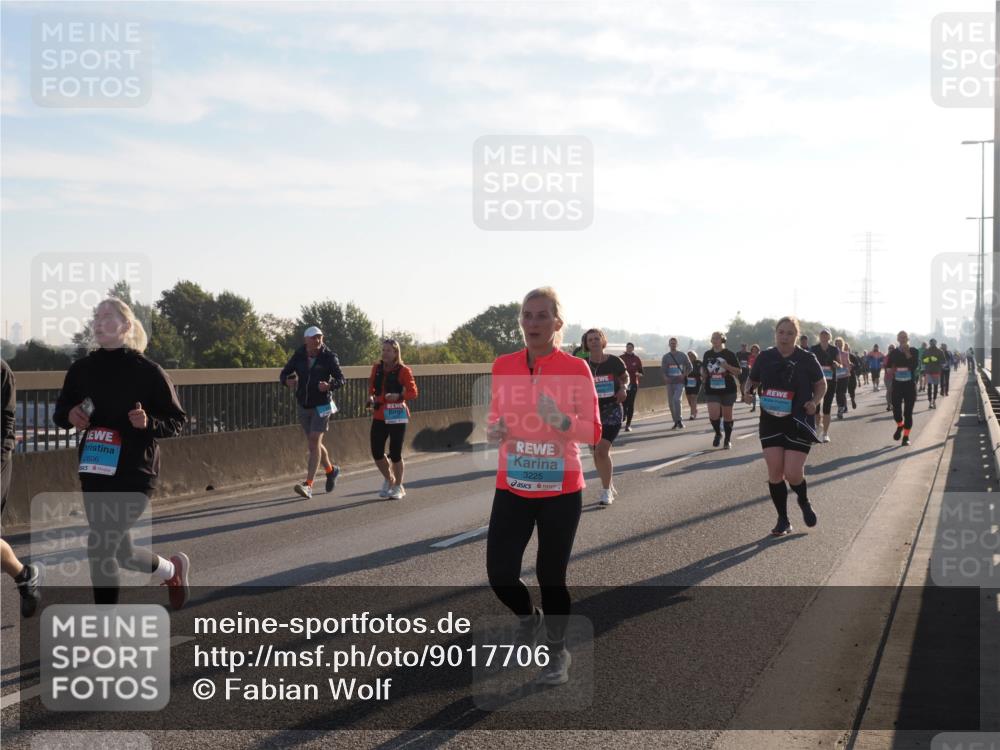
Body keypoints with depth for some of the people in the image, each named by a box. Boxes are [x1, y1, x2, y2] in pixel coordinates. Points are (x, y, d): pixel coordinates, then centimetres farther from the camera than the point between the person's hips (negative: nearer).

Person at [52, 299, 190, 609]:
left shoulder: (147, 371, -7)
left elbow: (177, 420, -3)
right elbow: (59, 412, 16)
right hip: (94, 472, 6)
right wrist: (69, 415, -7)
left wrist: (149, 423, -22)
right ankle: (173, 569, 45)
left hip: (135, 473, -6)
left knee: (100, 549, -13)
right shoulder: (81, 369, 5)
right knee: (120, 553, 14)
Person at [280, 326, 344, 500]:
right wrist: (288, 380, -19)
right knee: (313, 444, 15)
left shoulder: (329, 356, -10)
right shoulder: (298, 355, -2)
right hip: (304, 406, 4)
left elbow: (341, 379, -9)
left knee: (314, 441, -15)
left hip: (322, 405, -4)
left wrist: (329, 385, -31)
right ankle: (331, 470, 41)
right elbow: (284, 373, 4)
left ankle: (308, 485, -19)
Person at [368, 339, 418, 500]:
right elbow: (371, 386, 21)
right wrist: (371, 396, 0)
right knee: (376, 452, 1)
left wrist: (398, 396, -24)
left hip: (397, 416, -4)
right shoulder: (377, 368, 8)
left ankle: (398, 487, 16)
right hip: (379, 416, 4)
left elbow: (413, 392, -7)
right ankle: (389, 480, 26)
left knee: (395, 453, -2)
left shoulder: (403, 371, -6)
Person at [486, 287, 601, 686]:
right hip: (512, 489, 3)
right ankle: (528, 618, 34)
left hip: (561, 491, -3)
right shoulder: (504, 366, 2)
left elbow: (594, 432, -8)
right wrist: (494, 431, -8)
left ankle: (558, 653, 28)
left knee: (551, 576, 3)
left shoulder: (576, 368, -8)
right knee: (499, 574, -1)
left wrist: (560, 421, -26)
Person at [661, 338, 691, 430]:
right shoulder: (666, 357, 7)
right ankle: (676, 422, 17)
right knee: (670, 402, 4)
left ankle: (679, 420, -14)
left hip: (680, 382, -3)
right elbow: (664, 370, 1)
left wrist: (683, 375, -6)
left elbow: (689, 367, 9)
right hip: (670, 383, 3)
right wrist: (665, 377, -19)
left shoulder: (682, 356, 5)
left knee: (676, 399, -21)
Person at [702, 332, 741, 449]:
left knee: (727, 415, 6)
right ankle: (718, 434, 15)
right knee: (713, 414, -13)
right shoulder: (708, 354, 7)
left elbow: (738, 371, -2)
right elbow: (703, 368, 21)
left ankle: (728, 439, 22)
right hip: (711, 390, 2)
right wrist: (703, 373, -2)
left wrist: (727, 366, -19)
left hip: (728, 390, -2)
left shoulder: (729, 354, -3)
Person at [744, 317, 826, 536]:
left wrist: (815, 401, -12)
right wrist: (748, 391, -7)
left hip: (799, 422, -3)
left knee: (793, 473, -9)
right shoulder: (765, 358, 1)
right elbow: (752, 380, 15)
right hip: (771, 422, 3)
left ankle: (804, 501, 25)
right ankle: (782, 520, 13)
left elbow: (821, 384, 7)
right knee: (775, 471, -2)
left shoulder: (807, 358, -5)